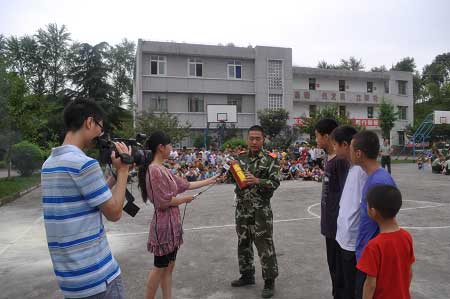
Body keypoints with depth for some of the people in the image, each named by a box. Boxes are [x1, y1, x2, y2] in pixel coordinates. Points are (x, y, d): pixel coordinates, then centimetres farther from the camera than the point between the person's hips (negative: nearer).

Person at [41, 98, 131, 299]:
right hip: (96, 274, -8)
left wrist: (115, 175, 11)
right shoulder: (84, 163, -20)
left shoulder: (49, 164, 8)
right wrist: (123, 171, -5)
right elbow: (114, 213, -12)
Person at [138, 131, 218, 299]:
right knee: (160, 267, 5)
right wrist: (185, 199, -7)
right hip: (164, 224, -9)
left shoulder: (163, 170, 10)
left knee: (169, 266, 15)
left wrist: (210, 180, 16)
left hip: (171, 223, 9)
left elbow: (185, 185, 13)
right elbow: (164, 201, -23)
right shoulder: (155, 170, -20)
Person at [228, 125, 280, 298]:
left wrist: (257, 181, -27)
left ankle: (269, 281, 16)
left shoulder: (270, 159, -7)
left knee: (264, 245, 0)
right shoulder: (240, 157, 6)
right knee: (243, 243, 16)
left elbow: (275, 183, -13)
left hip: (261, 209, -5)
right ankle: (247, 275, 34)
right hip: (242, 208, 5)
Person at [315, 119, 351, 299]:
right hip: (330, 222, 9)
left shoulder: (341, 160, -18)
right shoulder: (329, 158, 10)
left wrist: (340, 222, -18)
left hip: (337, 223, -9)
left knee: (338, 264, 3)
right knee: (333, 263, 19)